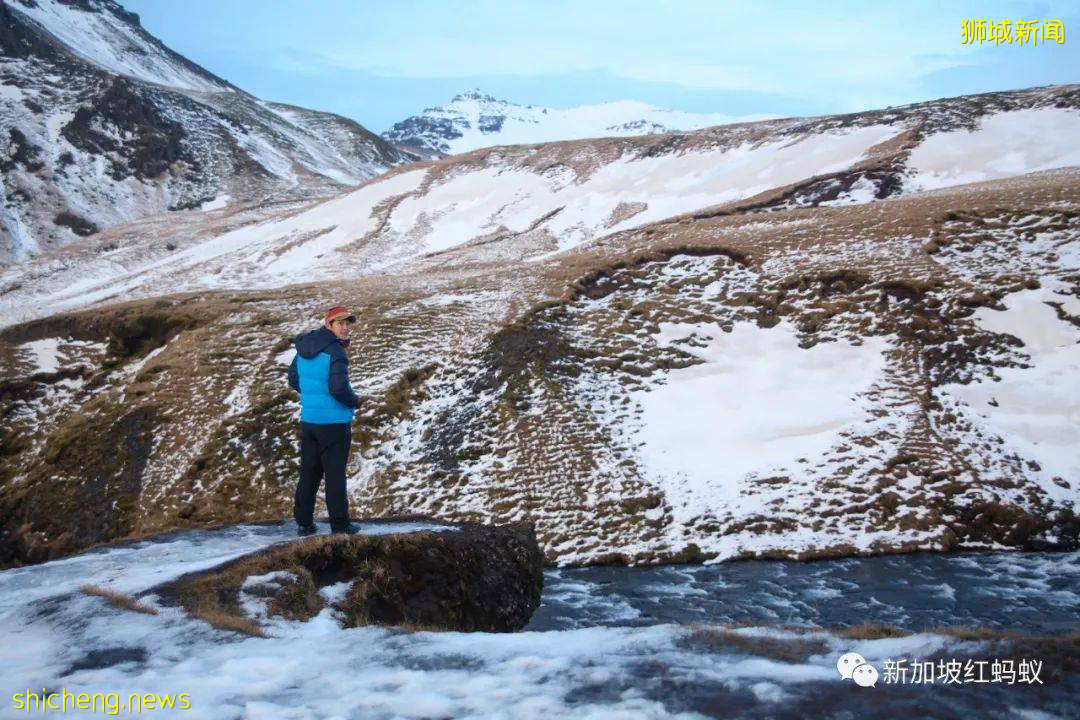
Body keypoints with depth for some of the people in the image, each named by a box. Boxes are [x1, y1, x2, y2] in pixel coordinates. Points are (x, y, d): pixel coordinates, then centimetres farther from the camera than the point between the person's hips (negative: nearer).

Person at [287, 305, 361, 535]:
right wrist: (355, 402, -7)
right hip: (334, 422, -7)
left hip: (308, 420, 7)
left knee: (308, 473, 14)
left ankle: (304, 523, 19)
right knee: (335, 474, 2)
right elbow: (339, 388, -25)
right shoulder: (335, 352, -17)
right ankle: (340, 524, 10)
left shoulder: (303, 348, 7)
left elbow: (293, 380, 15)